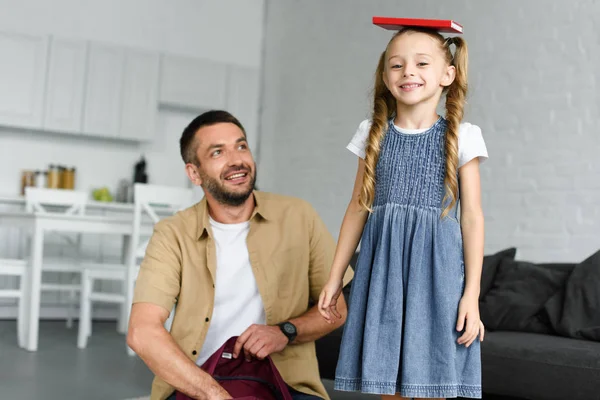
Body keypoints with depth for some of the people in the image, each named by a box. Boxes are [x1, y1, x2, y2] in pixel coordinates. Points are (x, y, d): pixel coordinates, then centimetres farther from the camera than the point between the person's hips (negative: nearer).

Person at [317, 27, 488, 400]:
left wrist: (472, 295, -6)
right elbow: (358, 208, 12)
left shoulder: (460, 137, 0)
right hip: (382, 266, 3)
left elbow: (472, 216, -1)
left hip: (435, 266, -3)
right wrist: (335, 278, 12)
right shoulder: (374, 134, 8)